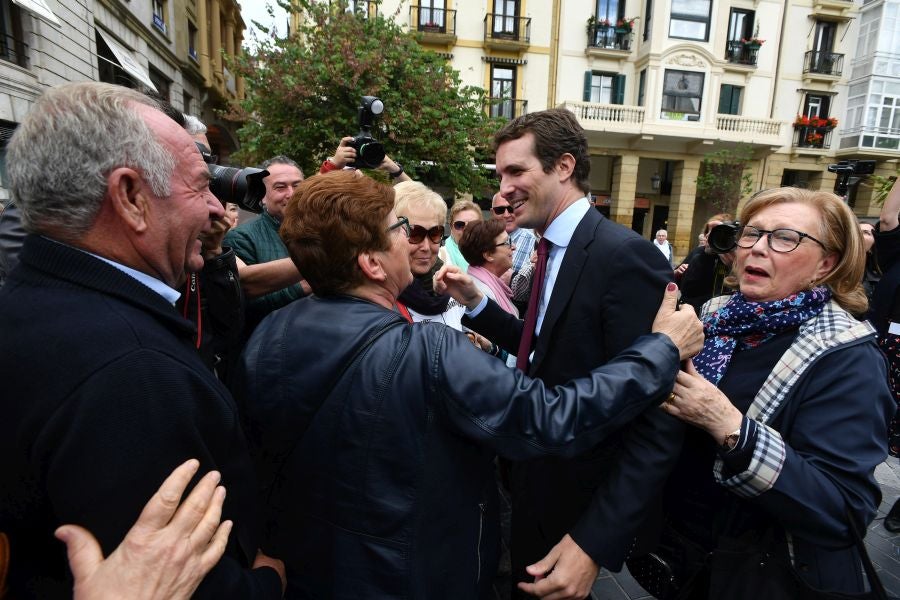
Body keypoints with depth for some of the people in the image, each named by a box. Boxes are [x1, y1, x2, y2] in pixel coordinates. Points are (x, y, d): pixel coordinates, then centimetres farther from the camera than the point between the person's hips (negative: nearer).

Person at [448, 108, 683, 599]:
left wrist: (596, 542, -28)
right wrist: (475, 303, -2)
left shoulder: (625, 256, -24)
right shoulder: (555, 250, 4)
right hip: (538, 483, 8)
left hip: (581, 507, -8)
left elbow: (657, 420, -27)